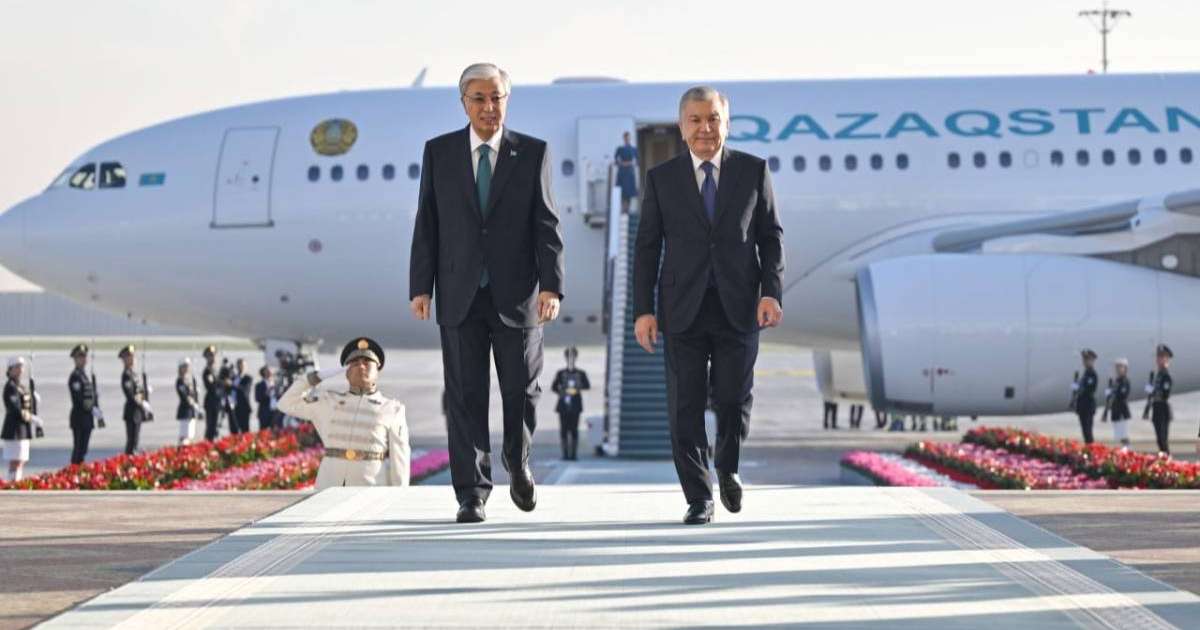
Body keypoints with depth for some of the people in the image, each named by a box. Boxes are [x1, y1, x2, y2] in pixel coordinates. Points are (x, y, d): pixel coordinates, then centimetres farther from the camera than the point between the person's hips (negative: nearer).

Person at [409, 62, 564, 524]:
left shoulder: (532, 153, 1)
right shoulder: (439, 152, 4)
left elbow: (546, 225, -2)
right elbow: (427, 224, 4)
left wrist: (551, 285, -13)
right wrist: (420, 287, -3)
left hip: (516, 294, 0)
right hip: (460, 295, 0)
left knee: (521, 390, 6)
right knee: (465, 396, 0)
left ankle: (518, 464, 34)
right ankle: (471, 494, 4)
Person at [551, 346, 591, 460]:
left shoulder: (581, 373, 7)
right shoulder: (561, 373, 9)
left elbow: (587, 386, -2)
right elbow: (554, 387, 6)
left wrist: (578, 388, -19)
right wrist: (561, 392, -9)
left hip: (575, 406, -1)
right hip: (563, 405, 1)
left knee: (574, 429, -3)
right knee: (564, 429, -1)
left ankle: (574, 453, -1)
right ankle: (565, 453, 3)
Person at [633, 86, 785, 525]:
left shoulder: (753, 171, 4)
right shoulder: (661, 178, 4)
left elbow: (770, 236, 5)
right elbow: (647, 247, 4)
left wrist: (772, 292, -7)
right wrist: (643, 310, -3)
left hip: (739, 306, 0)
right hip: (683, 308, 0)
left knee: (735, 399, 2)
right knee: (685, 406, -2)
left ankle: (727, 468, 31)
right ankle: (699, 498, 7)